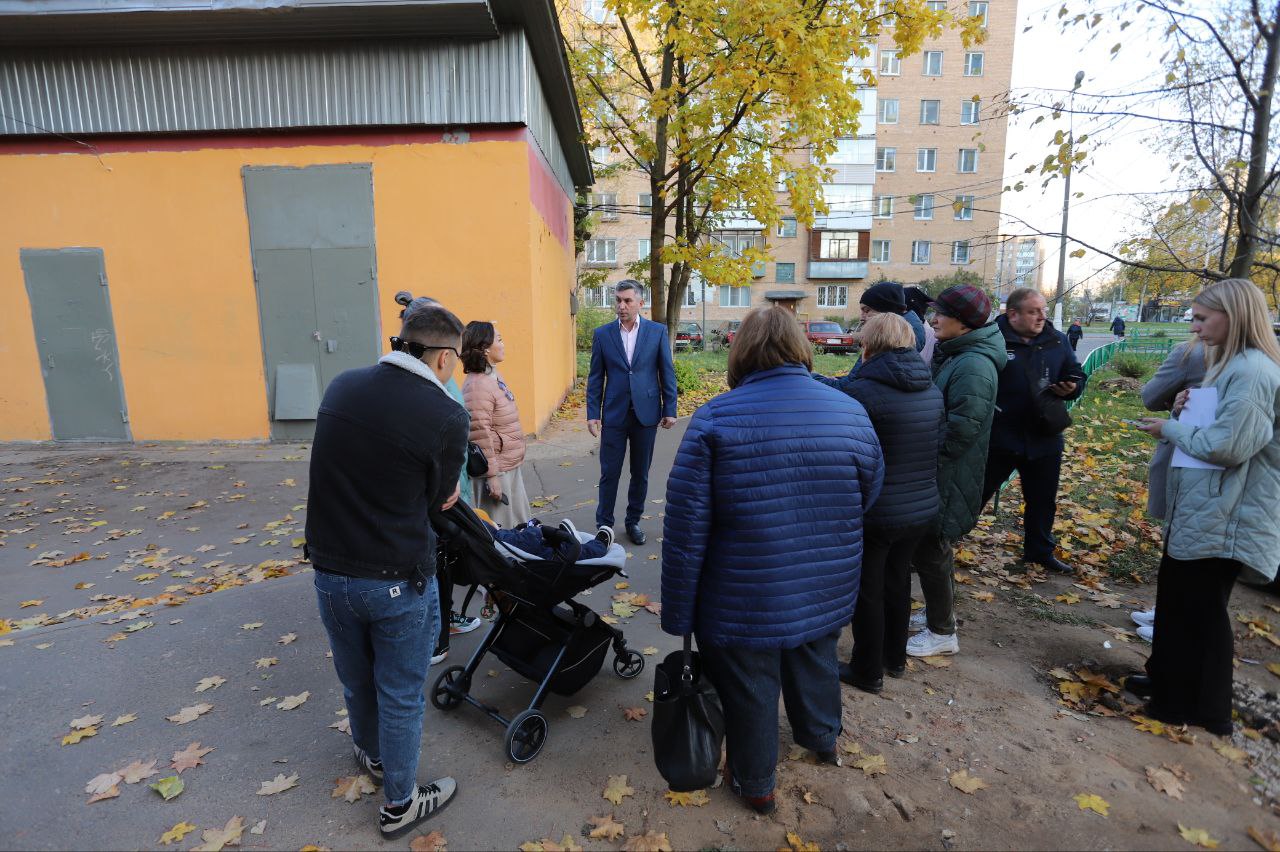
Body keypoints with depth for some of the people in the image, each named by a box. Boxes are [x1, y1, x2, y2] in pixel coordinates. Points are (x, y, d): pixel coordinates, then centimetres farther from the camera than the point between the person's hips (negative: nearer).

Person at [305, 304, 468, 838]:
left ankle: (373, 757, 54)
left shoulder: (341, 387, -5)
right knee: (400, 696, 16)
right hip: (398, 582, -5)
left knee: (356, 682, 27)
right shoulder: (446, 417, -20)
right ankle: (399, 805, 36)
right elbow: (439, 500, -7)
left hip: (330, 571, 5)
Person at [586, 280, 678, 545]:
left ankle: (633, 521, 27)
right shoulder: (602, 334, 2)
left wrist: (670, 410, -2)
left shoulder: (658, 331, 0)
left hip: (646, 413, 0)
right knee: (609, 473, 5)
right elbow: (595, 377, 3)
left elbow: (667, 373, 2)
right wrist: (593, 413, -3)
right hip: (614, 414, 0)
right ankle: (604, 524, 18)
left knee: (640, 473, 11)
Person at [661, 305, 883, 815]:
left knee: (749, 692, 18)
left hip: (745, 603, -4)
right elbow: (869, 496, 7)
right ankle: (822, 739, 57)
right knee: (816, 663, 30)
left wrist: (678, 613, -8)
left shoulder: (716, 419, -19)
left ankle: (755, 783, 42)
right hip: (827, 595, 4)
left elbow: (686, 527, -18)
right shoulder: (851, 411, -6)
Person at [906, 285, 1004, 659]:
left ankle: (942, 632, 17)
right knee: (933, 546, 20)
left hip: (949, 477, -10)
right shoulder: (954, 354, 10)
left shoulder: (974, 365, -22)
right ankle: (939, 613, 37)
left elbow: (961, 429, -27)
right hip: (937, 473, 10)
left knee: (930, 550, 1)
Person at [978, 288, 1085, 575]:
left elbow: (1077, 375, 14)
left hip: (1044, 438, 6)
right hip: (999, 438, -5)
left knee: (1043, 500, 19)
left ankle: (1040, 551, 38)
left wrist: (1071, 388, -8)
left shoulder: (1057, 340, 4)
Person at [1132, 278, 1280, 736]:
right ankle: (1170, 680, 36)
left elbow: (1228, 446, -25)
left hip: (1221, 516, -10)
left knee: (1201, 609, 4)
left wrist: (1171, 429, -12)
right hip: (1198, 507, 10)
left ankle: (1203, 710, 21)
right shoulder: (1233, 365, 13)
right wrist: (1189, 409, 1)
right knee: (1175, 596, 20)